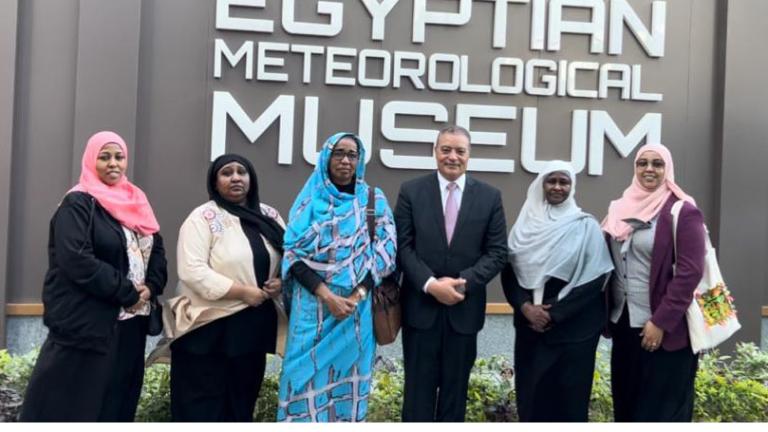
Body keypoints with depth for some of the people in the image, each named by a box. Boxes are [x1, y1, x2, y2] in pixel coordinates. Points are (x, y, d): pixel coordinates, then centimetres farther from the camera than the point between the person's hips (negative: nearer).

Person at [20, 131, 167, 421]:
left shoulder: (135, 203, 14)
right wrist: (127, 293, -16)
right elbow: (76, 260, -19)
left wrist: (151, 287, -6)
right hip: (86, 324, -7)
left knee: (116, 404, 12)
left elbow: (157, 249, 13)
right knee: (70, 406, 0)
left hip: (129, 323, 7)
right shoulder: (78, 204, -7)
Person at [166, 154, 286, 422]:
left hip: (253, 326, 6)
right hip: (210, 326, -5)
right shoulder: (203, 218, -9)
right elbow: (192, 271, -19)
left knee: (241, 404, 16)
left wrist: (281, 282, -7)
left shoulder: (269, 217, 9)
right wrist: (243, 292, -20)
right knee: (202, 408, 4)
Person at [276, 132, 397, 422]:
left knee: (346, 378, 7)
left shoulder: (374, 200, 5)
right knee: (307, 378, 1)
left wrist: (357, 296, -12)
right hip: (312, 305, 0)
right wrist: (327, 295, -14)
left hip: (357, 307, 0)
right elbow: (294, 254, -2)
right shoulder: (310, 199, 4)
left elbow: (386, 252, -1)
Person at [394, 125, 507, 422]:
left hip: (464, 308, 1)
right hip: (420, 306, -1)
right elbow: (403, 246, -4)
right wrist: (431, 284, -17)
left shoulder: (490, 196, 3)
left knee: (455, 389, 13)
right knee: (418, 389, 8)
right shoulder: (411, 191, 1)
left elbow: (497, 253, -1)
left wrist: (462, 282, -15)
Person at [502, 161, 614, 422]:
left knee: (568, 396, 4)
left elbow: (594, 279, -9)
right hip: (530, 324, 3)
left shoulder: (586, 226, -4)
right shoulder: (526, 224, 5)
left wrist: (555, 313, -12)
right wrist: (525, 306, -13)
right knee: (531, 392, 9)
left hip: (573, 327, -3)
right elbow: (509, 271, 3)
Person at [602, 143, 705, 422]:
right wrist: (606, 314, 9)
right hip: (624, 324, 6)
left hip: (665, 329, -6)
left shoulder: (683, 212, -8)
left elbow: (690, 272, -14)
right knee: (626, 403, 13)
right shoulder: (621, 209, 11)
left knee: (661, 409, 2)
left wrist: (661, 322, -17)